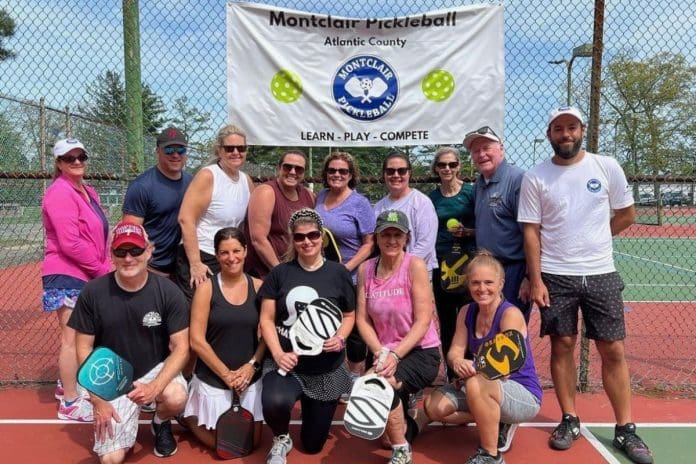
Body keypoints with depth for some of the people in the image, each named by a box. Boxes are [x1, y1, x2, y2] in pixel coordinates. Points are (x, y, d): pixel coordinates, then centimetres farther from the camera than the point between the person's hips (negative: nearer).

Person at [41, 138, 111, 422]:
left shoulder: (89, 192, 12)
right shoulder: (60, 193, -17)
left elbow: (98, 236, 19)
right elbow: (70, 243, -23)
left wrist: (106, 267, 5)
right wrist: (104, 269, -15)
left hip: (85, 276, 9)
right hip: (67, 276, -9)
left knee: (76, 336, 20)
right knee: (72, 338, -2)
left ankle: (67, 385, 37)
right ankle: (70, 403, 9)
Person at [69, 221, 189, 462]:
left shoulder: (169, 292, -15)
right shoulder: (92, 293, -13)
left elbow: (180, 348, -13)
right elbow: (84, 348, -5)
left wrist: (154, 387, -29)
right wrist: (97, 399, -11)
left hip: (157, 369, 0)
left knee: (176, 398, -33)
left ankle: (161, 424, 5)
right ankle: (126, 423, 24)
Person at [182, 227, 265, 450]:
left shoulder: (259, 287, -3)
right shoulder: (206, 288, -11)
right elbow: (196, 341, -13)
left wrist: (252, 365, -13)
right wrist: (226, 374, -13)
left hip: (250, 377, 3)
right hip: (212, 378, -3)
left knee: (251, 442, 14)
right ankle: (189, 416, 34)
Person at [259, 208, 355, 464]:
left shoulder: (338, 273, -2)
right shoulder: (279, 273, -1)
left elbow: (349, 315, 7)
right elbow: (267, 319, -1)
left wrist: (340, 338, -13)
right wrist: (278, 354, -15)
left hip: (327, 370, 1)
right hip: (286, 363, 0)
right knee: (275, 402, -35)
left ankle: (315, 407, 47)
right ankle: (281, 440, 3)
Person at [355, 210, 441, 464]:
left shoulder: (415, 265, -14)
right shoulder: (365, 269, -1)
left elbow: (423, 321, -16)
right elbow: (362, 319, -2)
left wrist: (395, 355, -24)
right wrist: (379, 353, -17)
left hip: (421, 352, -5)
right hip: (385, 353, 5)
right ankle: (405, 423, 38)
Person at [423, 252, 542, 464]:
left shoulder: (511, 314, -20)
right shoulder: (466, 313, 0)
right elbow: (455, 351, -6)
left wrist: (472, 369, -37)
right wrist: (457, 362, -29)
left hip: (525, 396, -7)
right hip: (488, 389, 7)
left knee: (476, 385, -38)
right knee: (433, 405, -8)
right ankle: (497, 423, 7)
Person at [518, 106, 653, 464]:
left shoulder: (607, 167, 1)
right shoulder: (535, 178, -1)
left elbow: (627, 215, 10)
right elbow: (531, 232, -2)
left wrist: (590, 240, 7)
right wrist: (536, 280, -8)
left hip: (601, 274, 1)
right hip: (555, 277, -1)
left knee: (613, 351, 4)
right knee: (562, 347, 6)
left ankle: (625, 430, 17)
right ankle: (570, 421, 21)